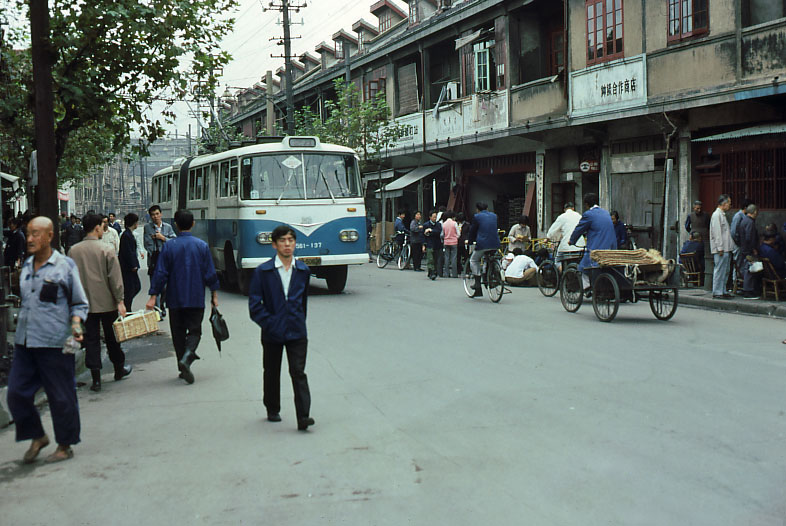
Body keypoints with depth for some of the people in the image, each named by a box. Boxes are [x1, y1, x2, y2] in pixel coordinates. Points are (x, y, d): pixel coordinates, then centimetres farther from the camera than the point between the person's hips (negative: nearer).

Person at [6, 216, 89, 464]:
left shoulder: (65, 265, -4)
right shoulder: (27, 265, 12)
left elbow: (79, 304, 1)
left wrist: (76, 325, -16)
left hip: (55, 343, -6)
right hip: (24, 342, 6)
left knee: (61, 397, 3)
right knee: (17, 394, 5)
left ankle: (65, 446, 19)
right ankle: (37, 437, 25)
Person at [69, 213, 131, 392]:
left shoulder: (73, 250, 0)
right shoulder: (106, 250, -11)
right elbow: (115, 278, -12)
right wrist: (120, 300, -7)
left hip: (85, 303, 2)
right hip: (107, 302, -2)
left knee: (91, 339, 5)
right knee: (112, 337, 14)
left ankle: (96, 378, 1)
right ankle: (119, 369, 30)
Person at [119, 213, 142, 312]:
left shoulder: (130, 234, 14)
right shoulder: (126, 235, -18)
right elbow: (127, 253, -20)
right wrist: (133, 266, -17)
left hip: (131, 267, 10)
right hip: (127, 268, -10)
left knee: (137, 287, 13)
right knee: (129, 289, -3)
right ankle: (127, 311, 6)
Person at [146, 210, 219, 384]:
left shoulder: (168, 246, -5)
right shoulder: (202, 245, -3)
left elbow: (160, 273, -6)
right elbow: (210, 273, 0)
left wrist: (153, 296, -2)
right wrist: (214, 295, 10)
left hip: (175, 299, 0)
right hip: (196, 299, 0)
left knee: (178, 334, 11)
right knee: (195, 331, 6)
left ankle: (183, 367, 12)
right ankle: (186, 356, -21)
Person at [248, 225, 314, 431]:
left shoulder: (303, 270, 5)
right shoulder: (262, 272, -4)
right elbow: (255, 305, -6)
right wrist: (270, 323, -13)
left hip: (296, 332, 1)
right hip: (272, 333, 0)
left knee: (298, 372, -8)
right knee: (271, 373, 14)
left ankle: (303, 416, -11)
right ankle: (272, 410, 32)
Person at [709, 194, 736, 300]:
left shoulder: (722, 215, 20)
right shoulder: (716, 215, -11)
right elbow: (717, 233, -16)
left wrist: (731, 246, 19)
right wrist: (720, 248, -19)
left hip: (726, 249, 10)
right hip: (720, 249, -10)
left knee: (725, 271, 11)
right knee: (719, 270, -8)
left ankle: (722, 291, 15)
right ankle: (717, 292, -6)